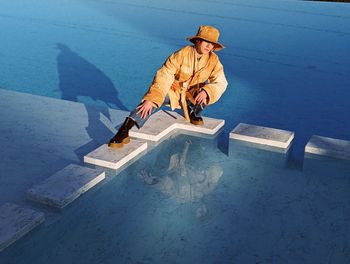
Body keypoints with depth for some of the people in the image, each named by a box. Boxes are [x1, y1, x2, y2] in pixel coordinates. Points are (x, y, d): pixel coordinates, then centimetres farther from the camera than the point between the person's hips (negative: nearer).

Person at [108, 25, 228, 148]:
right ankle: (125, 130, -40)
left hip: (192, 95, 3)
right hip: (173, 90, -3)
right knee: (150, 99, -30)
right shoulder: (182, 54, -20)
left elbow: (221, 83, -13)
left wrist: (206, 91, -36)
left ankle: (194, 112, 5)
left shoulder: (213, 60, -10)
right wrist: (151, 100, -38)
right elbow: (164, 77, -26)